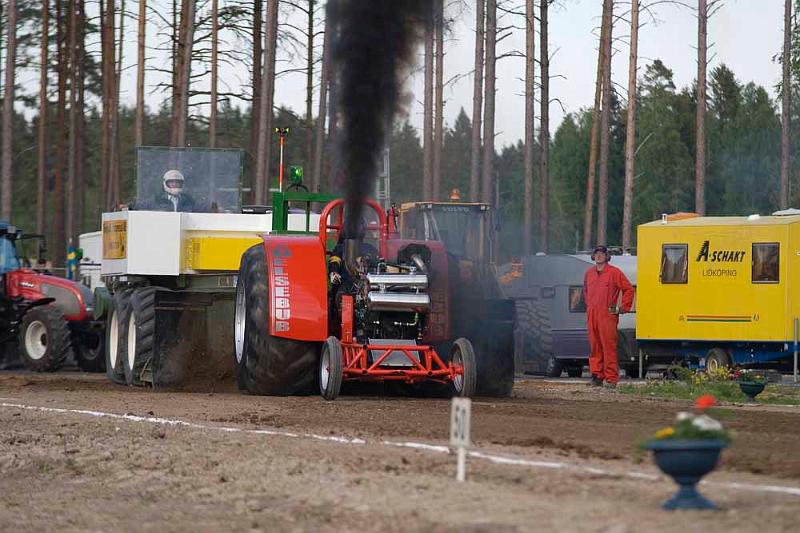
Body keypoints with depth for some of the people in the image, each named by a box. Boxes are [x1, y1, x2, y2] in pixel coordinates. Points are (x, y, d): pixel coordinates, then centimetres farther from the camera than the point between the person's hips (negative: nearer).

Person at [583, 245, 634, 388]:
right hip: (592, 316, 5)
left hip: (607, 315, -5)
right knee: (595, 346, 5)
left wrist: (623, 308, -1)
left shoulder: (614, 272, -2)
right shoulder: (589, 273, 15)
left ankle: (611, 378, -8)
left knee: (609, 346, -8)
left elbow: (628, 289, 0)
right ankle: (597, 375, 10)